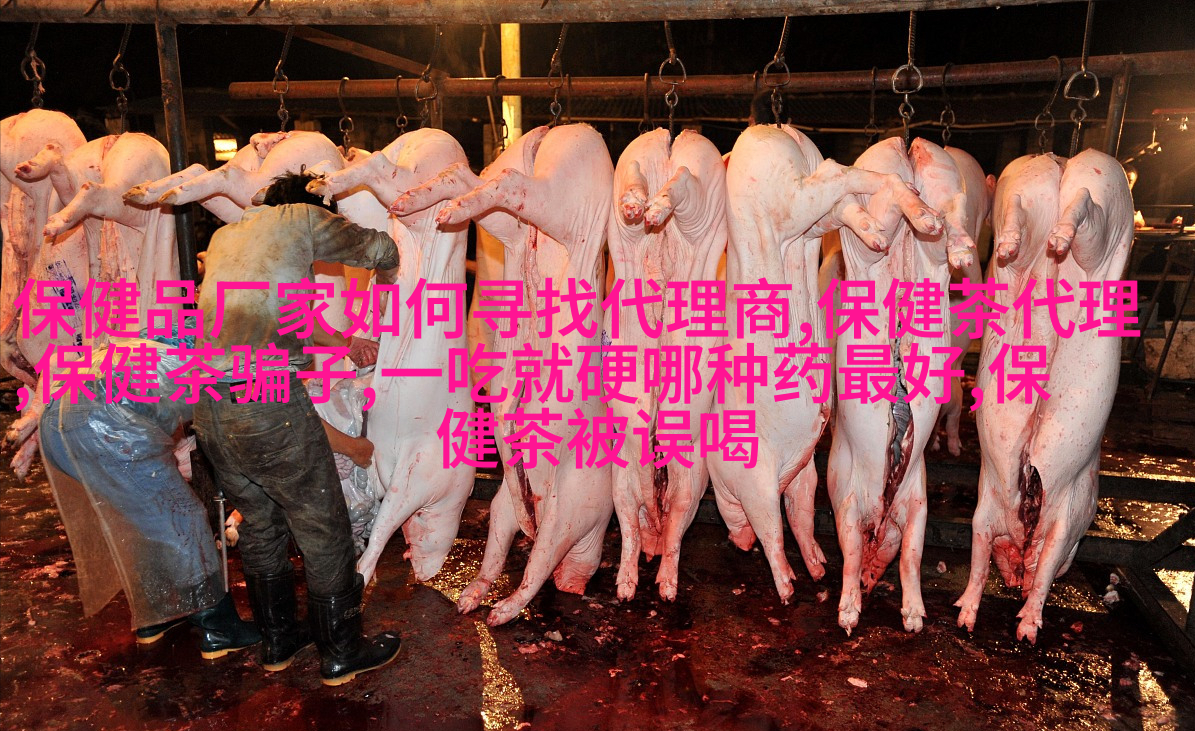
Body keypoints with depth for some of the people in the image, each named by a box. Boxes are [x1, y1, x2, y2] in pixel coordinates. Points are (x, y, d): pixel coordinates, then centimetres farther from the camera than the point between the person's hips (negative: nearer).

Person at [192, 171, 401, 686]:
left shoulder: (222, 237, 24)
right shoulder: (302, 217, 4)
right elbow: (382, 251, 11)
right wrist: (383, 284, 34)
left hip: (207, 405, 8)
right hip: (266, 399, -7)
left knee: (259, 522, 21)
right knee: (323, 528, 7)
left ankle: (277, 642, 35)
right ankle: (341, 654, 20)